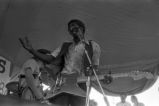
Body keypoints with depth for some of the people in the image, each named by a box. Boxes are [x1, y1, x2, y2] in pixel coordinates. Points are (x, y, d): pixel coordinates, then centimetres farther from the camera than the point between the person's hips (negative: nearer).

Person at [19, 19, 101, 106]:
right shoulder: (65, 46, 24)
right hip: (61, 83, 2)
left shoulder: (93, 46, 16)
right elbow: (49, 59, 16)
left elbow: (95, 66, 11)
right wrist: (31, 50, 5)